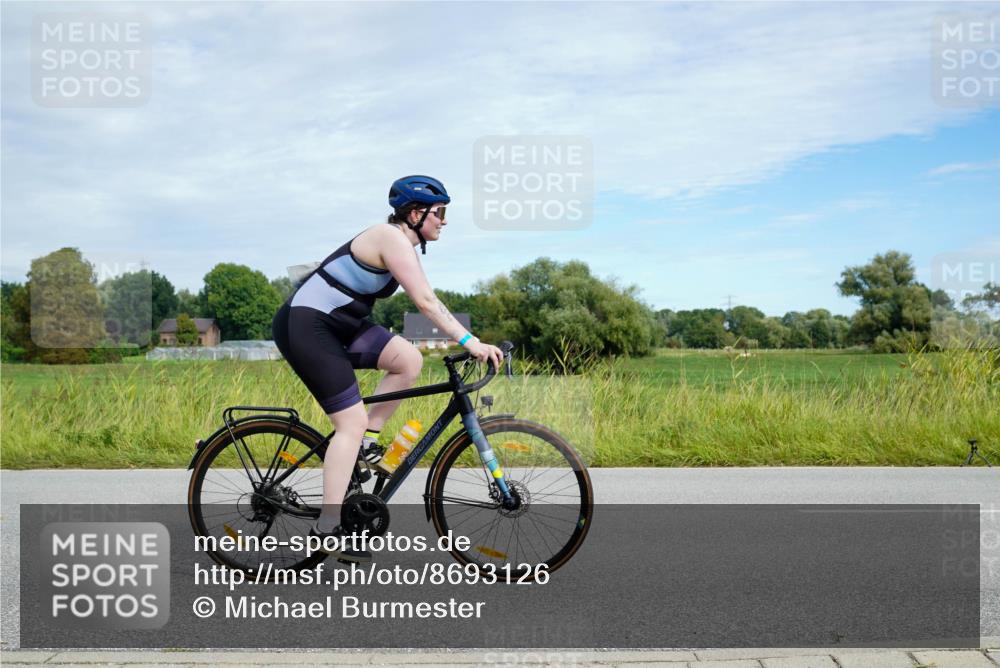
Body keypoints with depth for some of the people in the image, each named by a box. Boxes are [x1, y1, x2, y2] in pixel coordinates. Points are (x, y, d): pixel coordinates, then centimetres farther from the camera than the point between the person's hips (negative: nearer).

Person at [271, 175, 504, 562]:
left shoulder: (403, 246, 14)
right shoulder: (393, 239, -17)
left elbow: (425, 302, 14)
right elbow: (426, 302, -25)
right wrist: (469, 341, -26)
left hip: (338, 326, 9)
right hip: (305, 326, -9)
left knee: (409, 359, -7)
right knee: (352, 422, -11)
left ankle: (364, 443, 5)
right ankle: (328, 526, -5)